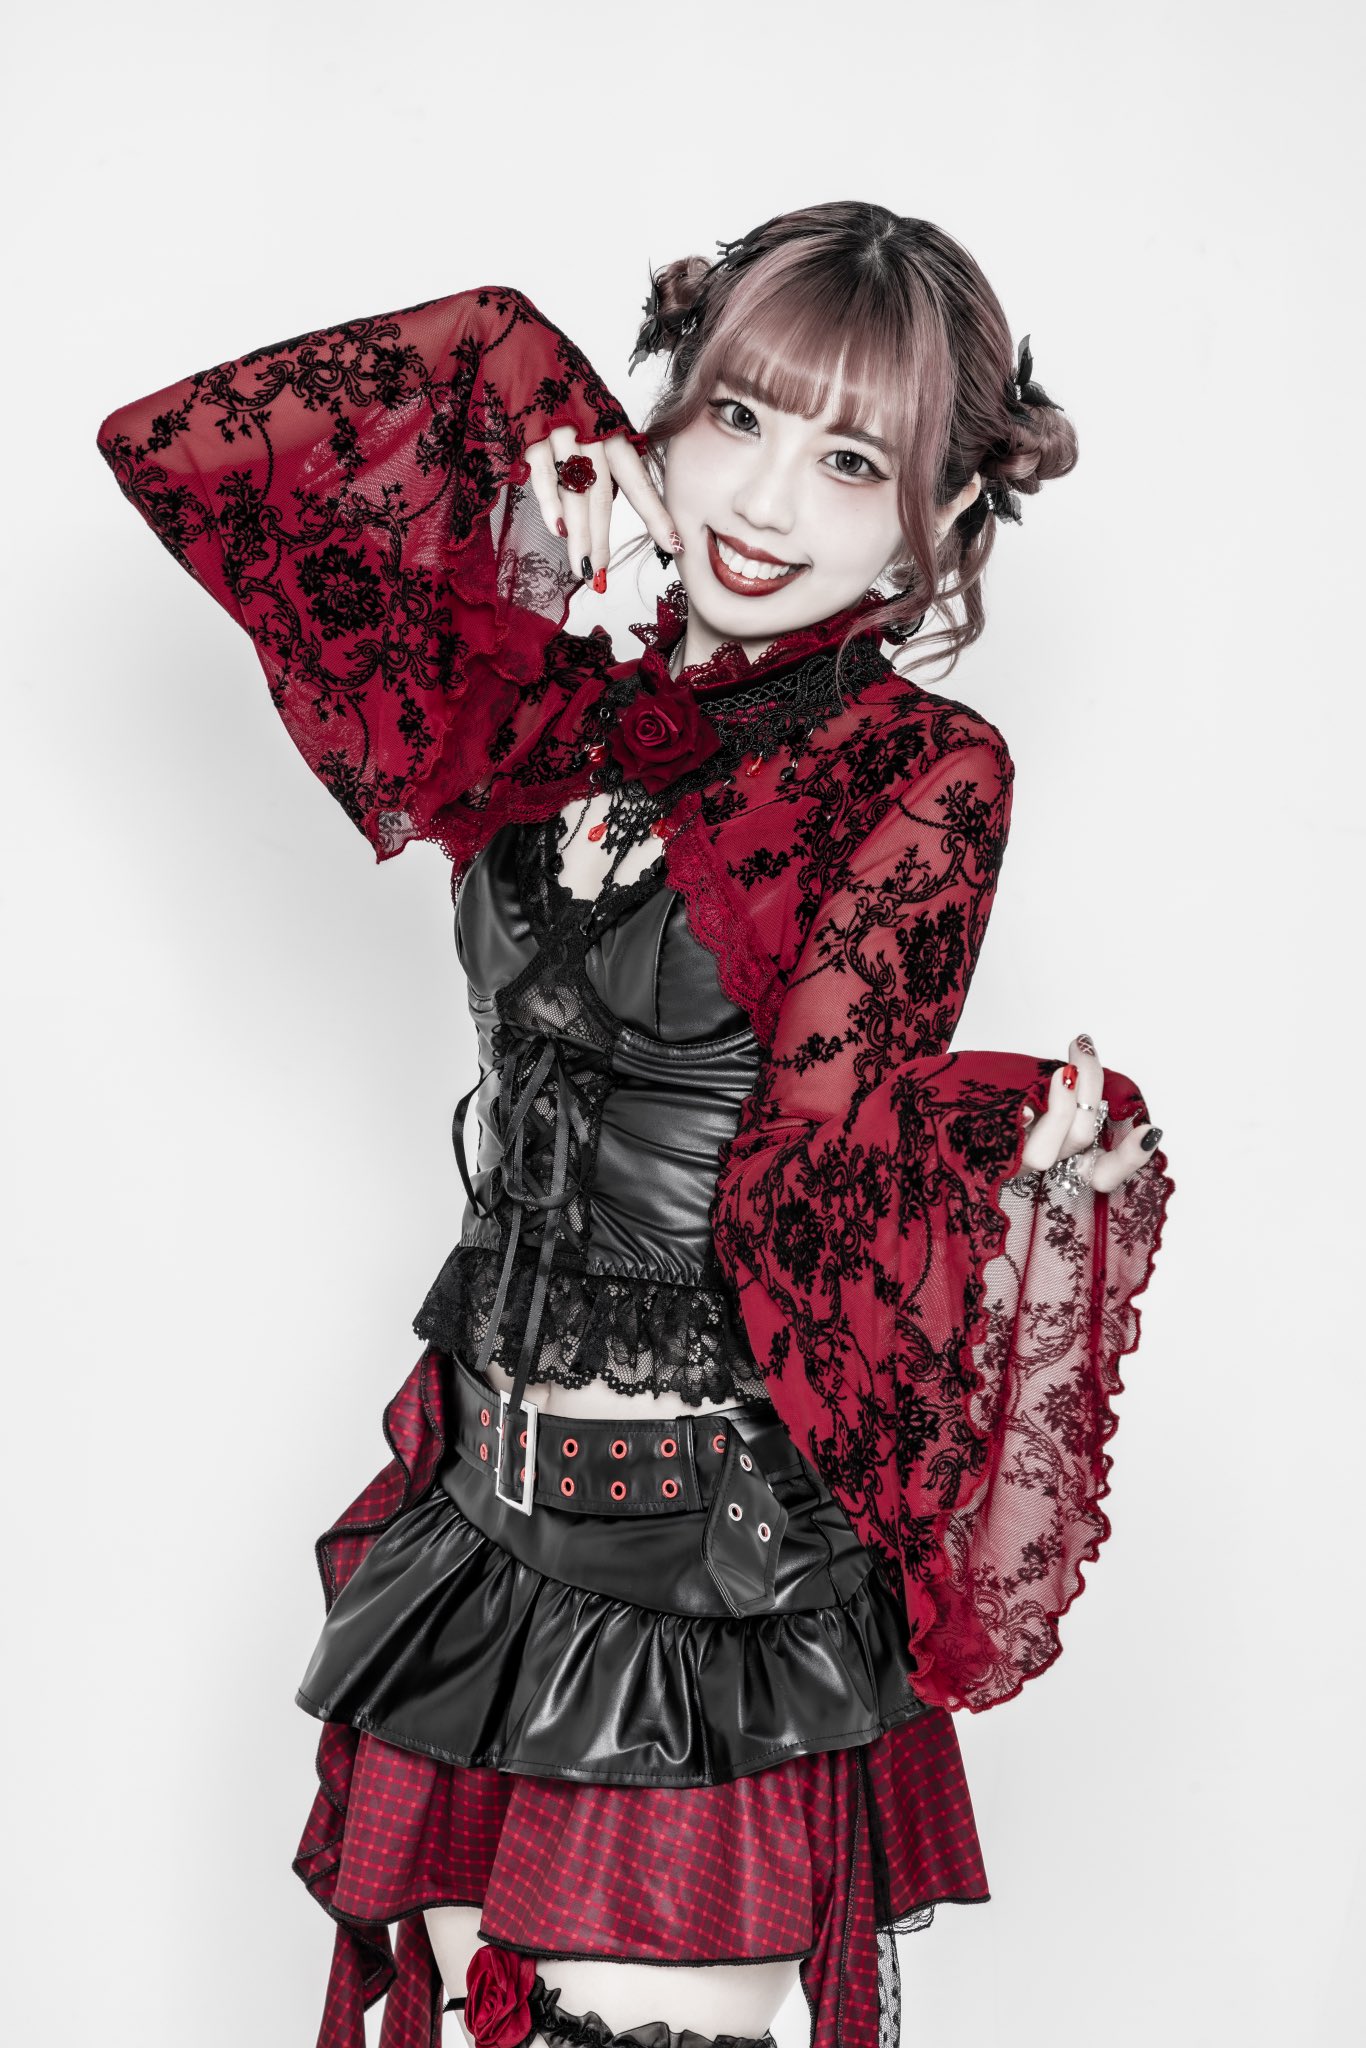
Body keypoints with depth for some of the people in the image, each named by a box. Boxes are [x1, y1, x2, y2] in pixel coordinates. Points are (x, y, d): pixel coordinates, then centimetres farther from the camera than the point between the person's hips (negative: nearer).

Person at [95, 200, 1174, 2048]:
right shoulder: (558, 716, 5)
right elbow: (180, 451, 8)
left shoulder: (924, 770, -6)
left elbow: (811, 1182, -15)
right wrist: (536, 420, 2)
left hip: (719, 1567, -4)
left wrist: (1024, 1169, -34)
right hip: (491, 1503, 5)